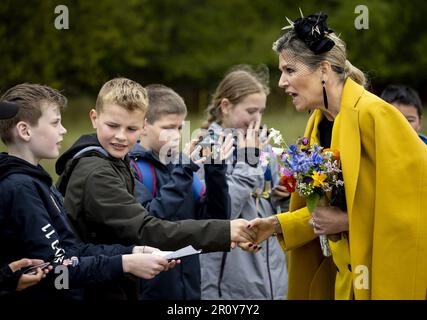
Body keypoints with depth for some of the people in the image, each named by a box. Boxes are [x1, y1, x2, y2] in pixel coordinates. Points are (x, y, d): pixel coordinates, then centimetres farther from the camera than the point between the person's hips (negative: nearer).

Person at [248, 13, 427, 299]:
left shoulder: (373, 114, -18)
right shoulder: (320, 123, 8)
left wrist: (348, 222, -18)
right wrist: (277, 225, 2)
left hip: (387, 274, -8)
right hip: (350, 275, 8)